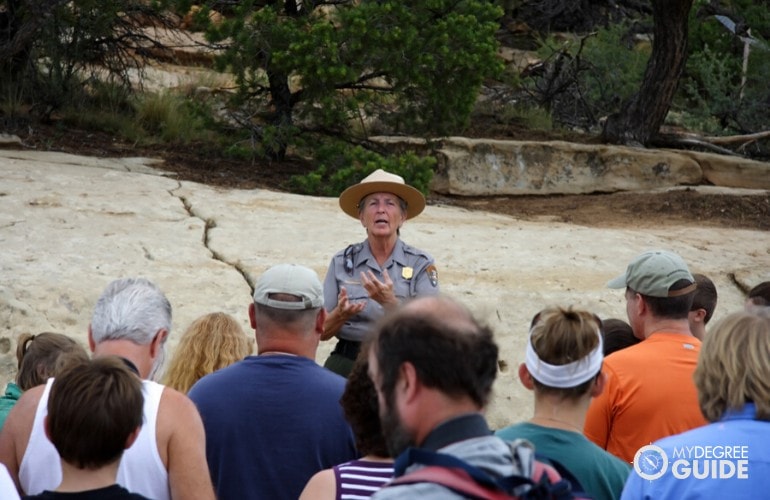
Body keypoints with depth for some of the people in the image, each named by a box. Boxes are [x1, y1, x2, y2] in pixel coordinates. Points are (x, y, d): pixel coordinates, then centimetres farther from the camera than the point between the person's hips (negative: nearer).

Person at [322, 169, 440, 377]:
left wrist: (390, 302, -20)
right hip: (347, 361, 1)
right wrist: (341, 314, -14)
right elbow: (322, 332, 7)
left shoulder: (421, 264, 3)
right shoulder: (342, 262, 7)